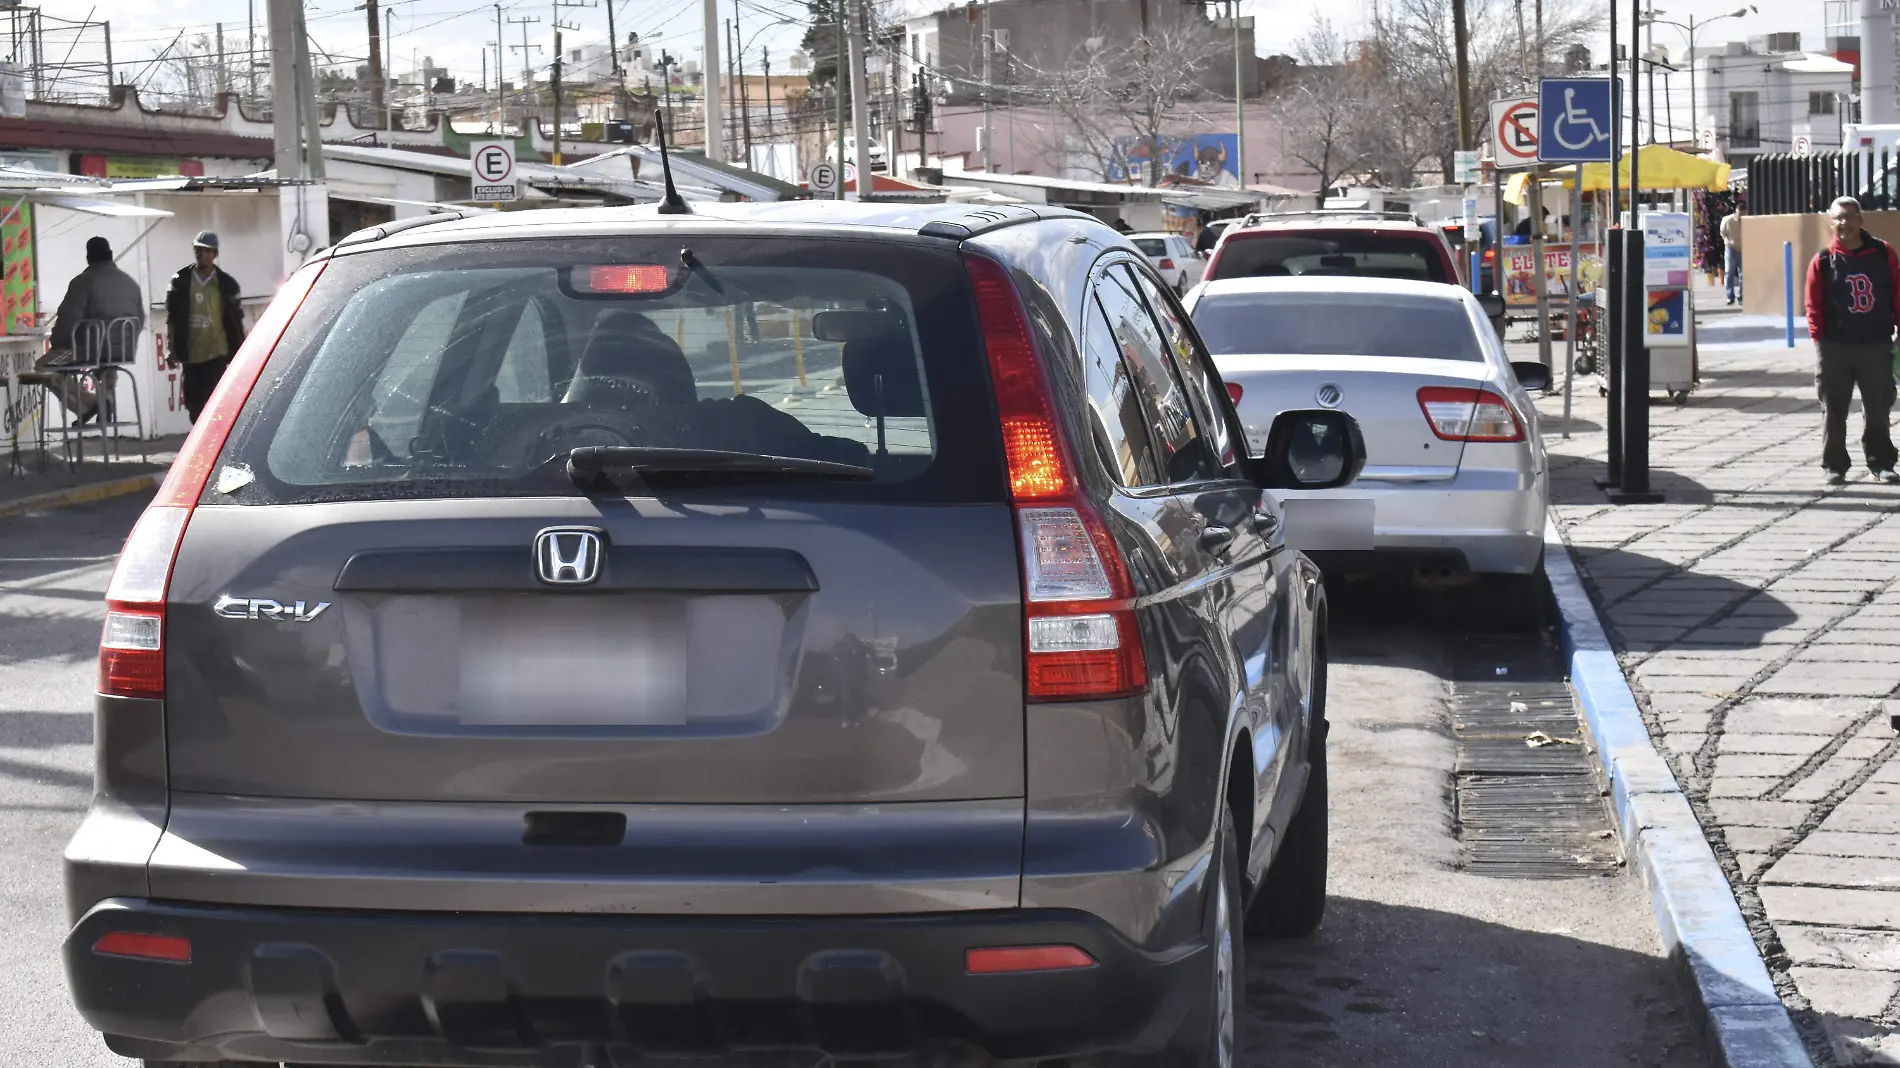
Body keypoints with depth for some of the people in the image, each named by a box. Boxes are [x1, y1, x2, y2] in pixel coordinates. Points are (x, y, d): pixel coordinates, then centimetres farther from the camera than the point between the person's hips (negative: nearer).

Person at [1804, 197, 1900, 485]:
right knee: (1834, 410, 4)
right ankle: (1835, 466, 12)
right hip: (1836, 348, -1)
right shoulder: (1823, 261, -2)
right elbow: (1814, 306, -1)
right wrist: (1819, 340, -8)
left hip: (1876, 346, 1)